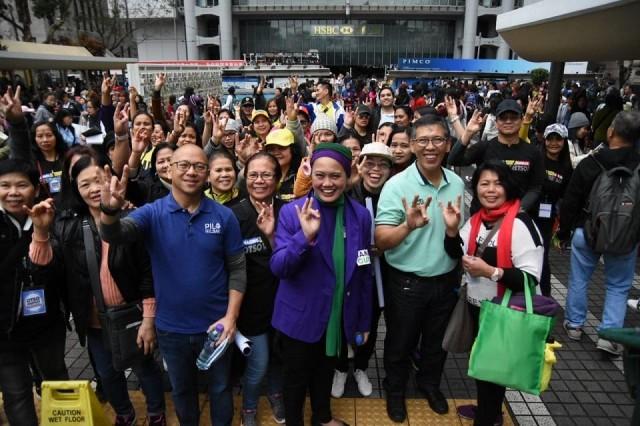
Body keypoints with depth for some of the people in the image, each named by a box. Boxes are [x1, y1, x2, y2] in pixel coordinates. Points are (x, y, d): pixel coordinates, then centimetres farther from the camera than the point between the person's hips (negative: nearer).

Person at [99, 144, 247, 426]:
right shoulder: (152, 213, -9)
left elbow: (237, 269, -6)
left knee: (220, 388, 20)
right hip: (171, 327, 1)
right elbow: (113, 234, -27)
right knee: (181, 390, 24)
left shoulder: (224, 216, -9)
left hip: (215, 324, 0)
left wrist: (231, 317, -13)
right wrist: (110, 209, -48)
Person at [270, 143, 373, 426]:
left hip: (340, 316, 3)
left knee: (326, 372, 26)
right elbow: (278, 268, -20)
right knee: (296, 377, 18)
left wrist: (364, 320, 7)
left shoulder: (360, 215, -7)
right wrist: (305, 236, -36)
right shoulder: (292, 211, -16)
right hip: (300, 317, -3)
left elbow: (364, 273, 1)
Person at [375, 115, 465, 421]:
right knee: (400, 343, 16)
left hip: (446, 280, 4)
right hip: (406, 283, -4)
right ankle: (395, 390, 42)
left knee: (437, 341, 24)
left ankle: (430, 383, 50)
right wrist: (408, 225, -40)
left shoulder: (458, 184, -2)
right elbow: (381, 241, -24)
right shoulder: (397, 185, -18)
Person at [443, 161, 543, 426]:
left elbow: (530, 278, -24)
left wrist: (490, 271, -32)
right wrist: (452, 229, -7)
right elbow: (457, 255, 10)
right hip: (476, 305, 7)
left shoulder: (520, 224, -21)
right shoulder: (477, 219, 1)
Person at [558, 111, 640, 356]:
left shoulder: (589, 163, -11)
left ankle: (574, 324, 26)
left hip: (586, 232, 0)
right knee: (618, 286, 12)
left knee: (579, 279, 15)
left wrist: (564, 232, 6)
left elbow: (570, 202, -6)